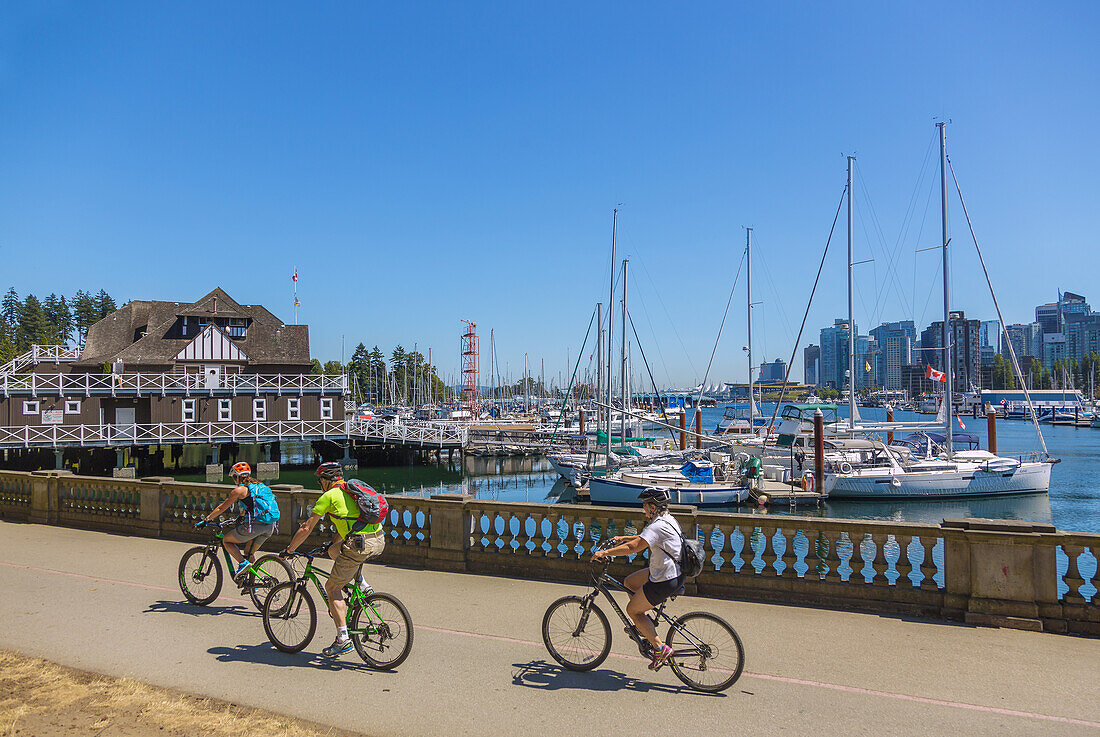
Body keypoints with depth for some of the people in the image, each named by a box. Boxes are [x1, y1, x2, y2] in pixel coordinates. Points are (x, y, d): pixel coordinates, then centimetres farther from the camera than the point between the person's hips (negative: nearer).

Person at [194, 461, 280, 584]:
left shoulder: (240, 489, 1)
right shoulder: (259, 486, 22)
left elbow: (221, 508, 5)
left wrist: (205, 520, 15)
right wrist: (240, 518, 50)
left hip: (255, 525, -7)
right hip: (270, 527, 7)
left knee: (226, 540, 12)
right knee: (250, 554, 24)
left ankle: (243, 563, -6)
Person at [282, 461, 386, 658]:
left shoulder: (329, 496, 3)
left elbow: (306, 528, 6)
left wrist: (288, 550, 19)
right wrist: (331, 544, 49)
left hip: (360, 545, -7)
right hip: (380, 541, 7)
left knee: (332, 588, 7)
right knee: (334, 550, 31)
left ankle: (343, 638, 1)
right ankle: (362, 587, 20)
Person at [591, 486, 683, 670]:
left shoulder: (657, 527, -23)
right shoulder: (668, 519, 8)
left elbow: (633, 547, -29)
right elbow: (645, 538, 23)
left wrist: (605, 553, -22)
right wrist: (622, 538, 24)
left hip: (666, 582, -10)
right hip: (674, 571, 10)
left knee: (632, 610, 2)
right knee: (629, 582, 20)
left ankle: (660, 648, 3)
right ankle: (648, 626, 24)